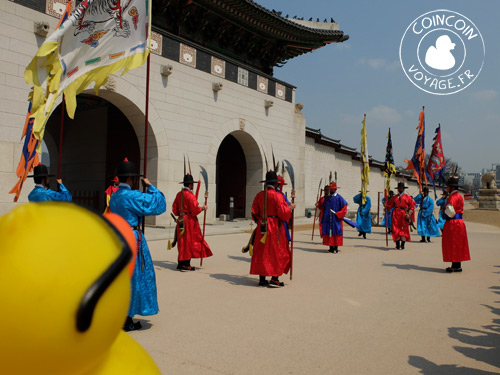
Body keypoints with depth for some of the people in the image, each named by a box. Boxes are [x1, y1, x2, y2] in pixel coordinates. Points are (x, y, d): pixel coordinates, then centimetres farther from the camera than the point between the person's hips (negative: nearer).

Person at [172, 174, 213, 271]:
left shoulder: (179, 194, 10)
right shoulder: (190, 195, -15)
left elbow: (174, 209, 14)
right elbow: (195, 210, -19)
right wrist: (202, 208, -4)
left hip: (181, 221, 8)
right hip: (190, 221, -8)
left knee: (183, 242, 13)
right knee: (188, 242, -2)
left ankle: (181, 263, 18)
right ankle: (185, 264, 2)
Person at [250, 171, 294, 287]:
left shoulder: (259, 195, 4)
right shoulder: (277, 196, -13)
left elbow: (254, 213, 7)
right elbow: (283, 213, -15)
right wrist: (290, 207, 3)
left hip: (262, 227, 6)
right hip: (275, 227, -5)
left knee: (261, 252, 10)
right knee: (278, 252, 5)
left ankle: (262, 279, 14)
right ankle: (274, 279, 4)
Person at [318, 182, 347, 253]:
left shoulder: (339, 198, -3)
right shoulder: (327, 198, 12)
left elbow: (344, 207, -6)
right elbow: (323, 207, 19)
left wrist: (338, 214, -11)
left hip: (336, 220, -4)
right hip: (327, 219, 4)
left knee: (336, 233, -2)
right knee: (328, 232, 3)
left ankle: (336, 248, 5)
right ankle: (331, 247, 11)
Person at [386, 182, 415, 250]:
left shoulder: (407, 197, 7)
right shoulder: (395, 197, 13)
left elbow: (412, 206, 1)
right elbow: (390, 205, 11)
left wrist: (409, 214, -10)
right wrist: (386, 207, -11)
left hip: (404, 215, -2)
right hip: (396, 214, 2)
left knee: (404, 229, -4)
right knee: (396, 229, -4)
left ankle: (402, 245, 2)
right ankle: (397, 244, 2)